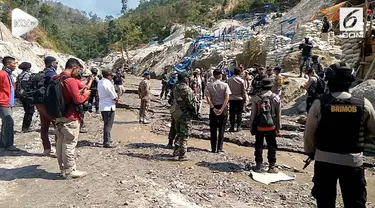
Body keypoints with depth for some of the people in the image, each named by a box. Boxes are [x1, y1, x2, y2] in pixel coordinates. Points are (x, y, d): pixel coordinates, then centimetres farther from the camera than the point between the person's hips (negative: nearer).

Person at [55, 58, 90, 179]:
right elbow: (78, 100, -19)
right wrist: (86, 93, -2)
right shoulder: (70, 80, -18)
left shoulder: (58, 78, 9)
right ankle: (69, 171, 9)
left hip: (59, 116, 9)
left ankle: (63, 168, 26)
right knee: (69, 144, -1)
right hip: (70, 118, -9)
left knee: (60, 142, 14)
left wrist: (79, 92, 11)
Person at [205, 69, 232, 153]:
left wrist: (213, 108, -14)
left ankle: (213, 148, 13)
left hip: (213, 108, 1)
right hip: (223, 107, -1)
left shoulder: (209, 85, -2)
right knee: (221, 129, 7)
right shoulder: (225, 85, -5)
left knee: (213, 129, 9)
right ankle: (219, 148, 8)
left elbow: (208, 98, -12)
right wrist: (222, 109, -17)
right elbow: (227, 98, -14)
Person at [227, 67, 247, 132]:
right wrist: (245, 99, 6)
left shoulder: (229, 80, -4)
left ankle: (232, 127, 8)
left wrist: (227, 98, 9)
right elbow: (243, 91, -4)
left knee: (232, 113, 7)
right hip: (239, 99, -1)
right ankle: (238, 126, 10)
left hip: (232, 99, 1)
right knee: (239, 113, 8)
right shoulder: (241, 81, -8)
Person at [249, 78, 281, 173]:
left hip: (259, 126, -1)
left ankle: (259, 166, 15)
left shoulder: (256, 98, -8)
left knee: (259, 146, 10)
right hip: (271, 126, 1)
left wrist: (251, 126, 4)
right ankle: (272, 167, 15)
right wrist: (278, 127, 10)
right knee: (272, 146, 10)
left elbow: (253, 114, -5)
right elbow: (278, 114, 1)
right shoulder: (276, 98, -3)